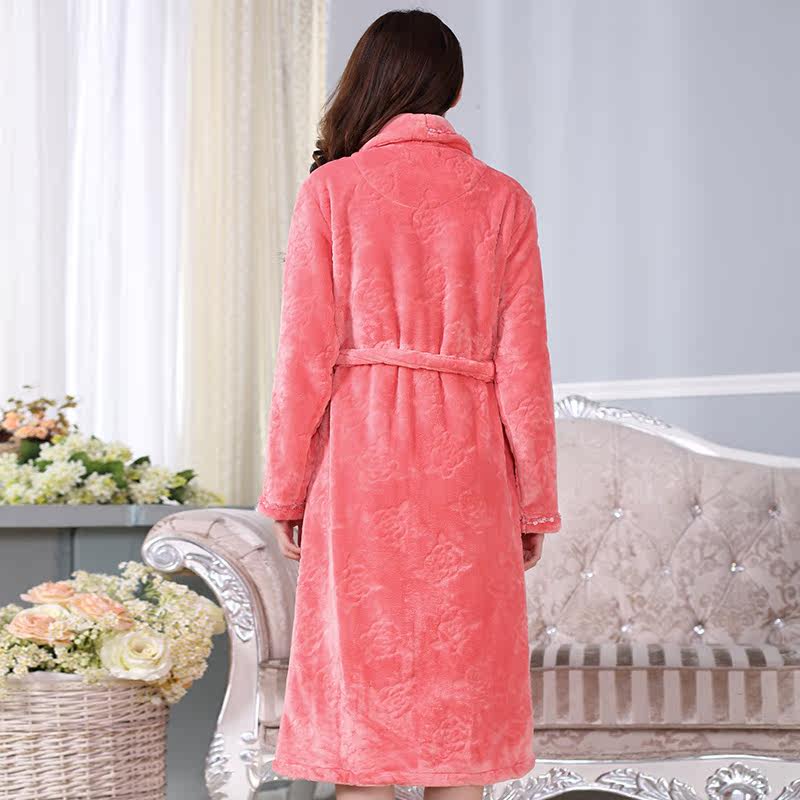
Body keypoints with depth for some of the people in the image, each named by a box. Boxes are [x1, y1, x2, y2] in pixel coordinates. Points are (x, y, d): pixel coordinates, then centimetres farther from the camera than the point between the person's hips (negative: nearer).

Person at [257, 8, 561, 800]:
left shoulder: (330, 191, 1)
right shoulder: (503, 200, 5)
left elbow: (306, 355, -3)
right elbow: (522, 364, 3)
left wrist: (286, 489, 4)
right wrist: (535, 501, 9)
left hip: (361, 458, -1)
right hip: (468, 466, 1)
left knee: (362, 682, 2)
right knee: (459, 686, 6)